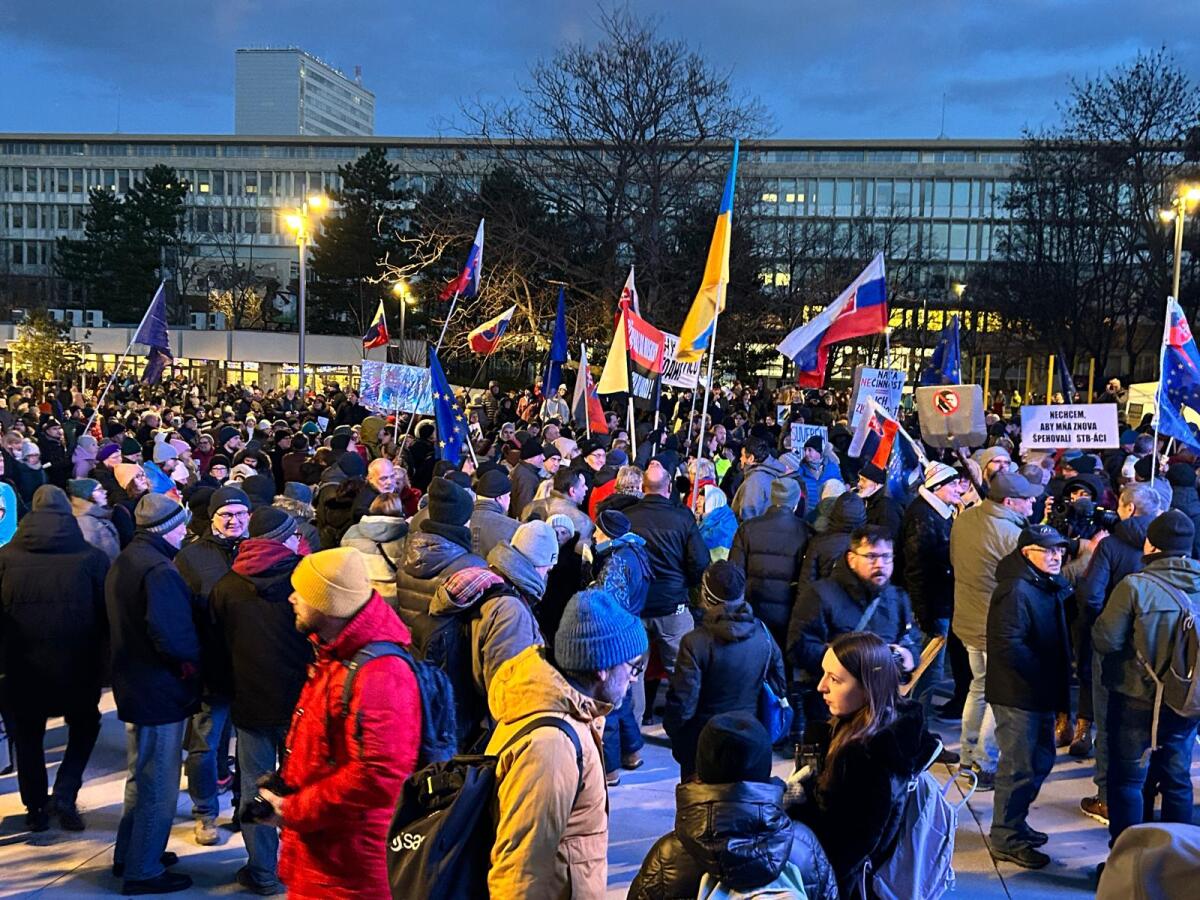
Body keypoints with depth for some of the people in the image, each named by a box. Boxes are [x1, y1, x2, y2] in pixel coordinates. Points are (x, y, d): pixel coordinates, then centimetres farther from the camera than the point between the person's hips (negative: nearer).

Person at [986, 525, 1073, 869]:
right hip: (1017, 695, -10)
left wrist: (1056, 682, 7)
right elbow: (1008, 646, -28)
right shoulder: (1016, 591, -20)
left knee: (1041, 759, 20)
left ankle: (1014, 823, 36)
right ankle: (1006, 839, 13)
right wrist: (1042, 674, -18)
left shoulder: (1050, 586, 11)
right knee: (1019, 767, -1)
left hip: (1041, 694, 10)